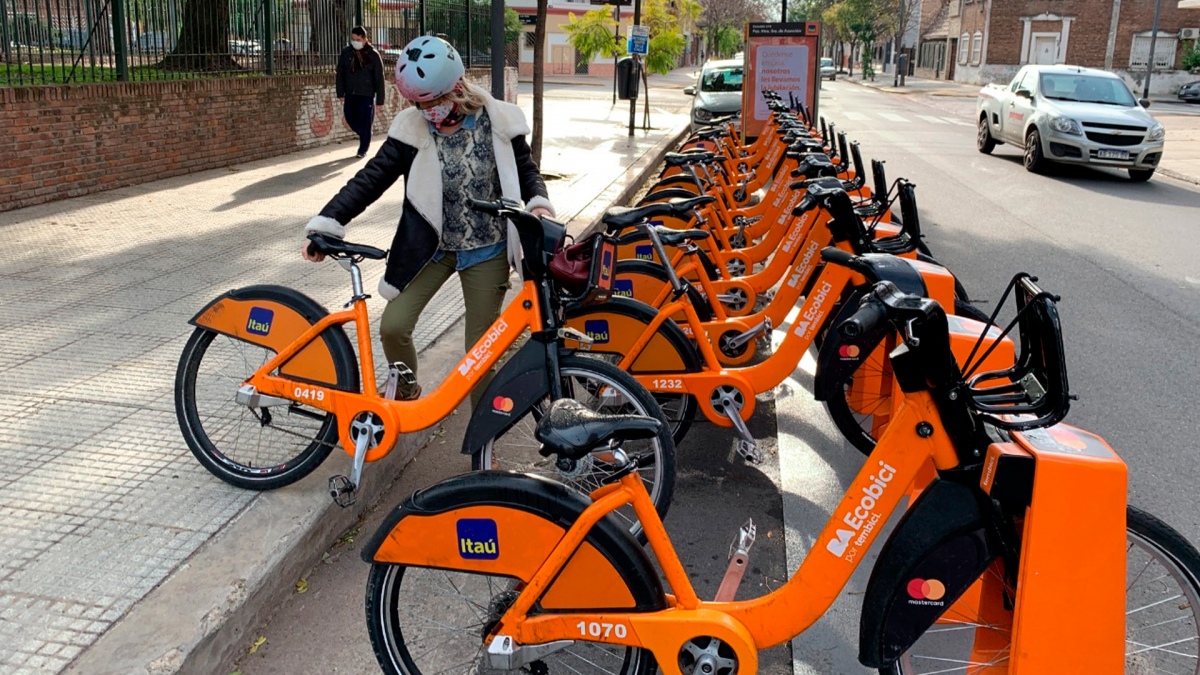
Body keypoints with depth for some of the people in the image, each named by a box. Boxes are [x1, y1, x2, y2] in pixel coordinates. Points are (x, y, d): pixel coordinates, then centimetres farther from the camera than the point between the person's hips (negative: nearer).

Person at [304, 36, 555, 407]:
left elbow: (526, 170, 2)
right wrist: (327, 223, -22)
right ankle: (406, 392, 24)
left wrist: (539, 203, -19)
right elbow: (371, 178, -12)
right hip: (430, 247, 2)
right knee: (393, 326, -7)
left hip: (485, 251, -1)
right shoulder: (412, 128, -9)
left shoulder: (498, 122, -10)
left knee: (480, 349, 4)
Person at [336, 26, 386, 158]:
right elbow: (340, 74, 5)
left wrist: (380, 99, -9)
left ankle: (363, 150, 15)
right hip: (350, 94, 4)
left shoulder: (373, 55, -8)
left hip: (367, 95, -4)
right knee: (351, 119, 9)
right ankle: (364, 136, 37)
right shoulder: (346, 53, 1)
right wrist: (340, 93, -2)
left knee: (365, 123, 1)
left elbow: (379, 78, -7)